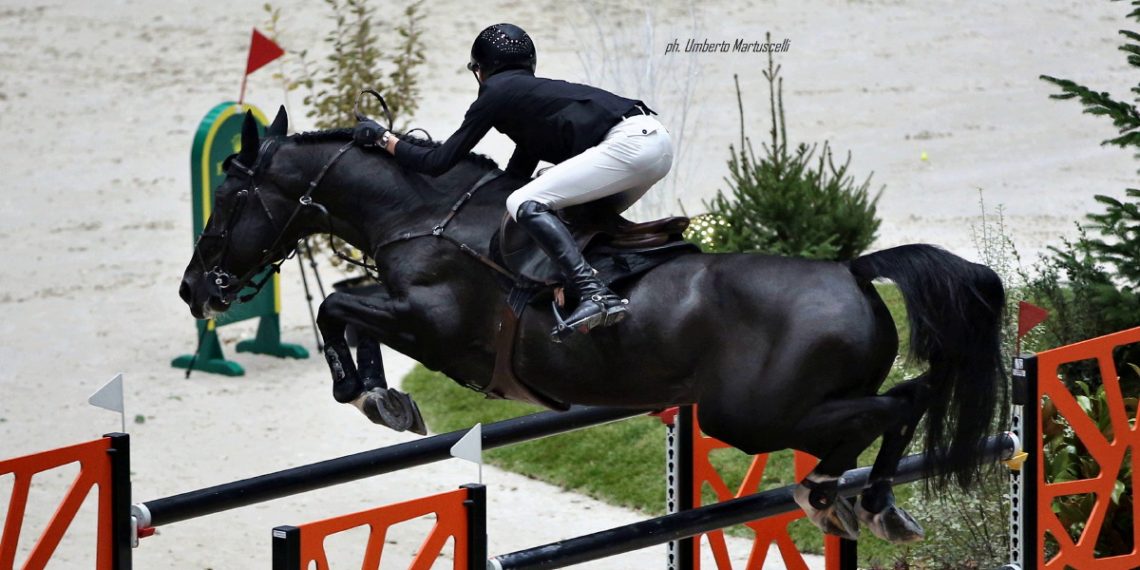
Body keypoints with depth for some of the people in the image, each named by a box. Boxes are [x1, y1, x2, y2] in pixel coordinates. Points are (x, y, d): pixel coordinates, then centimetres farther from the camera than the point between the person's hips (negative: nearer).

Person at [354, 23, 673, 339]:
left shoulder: (495, 95, 6)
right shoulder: (533, 94, 31)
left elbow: (437, 163, 8)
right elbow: (518, 173, 37)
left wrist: (383, 138, 20)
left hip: (626, 143, -9)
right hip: (658, 140, 9)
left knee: (525, 205, -14)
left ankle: (595, 296, -29)